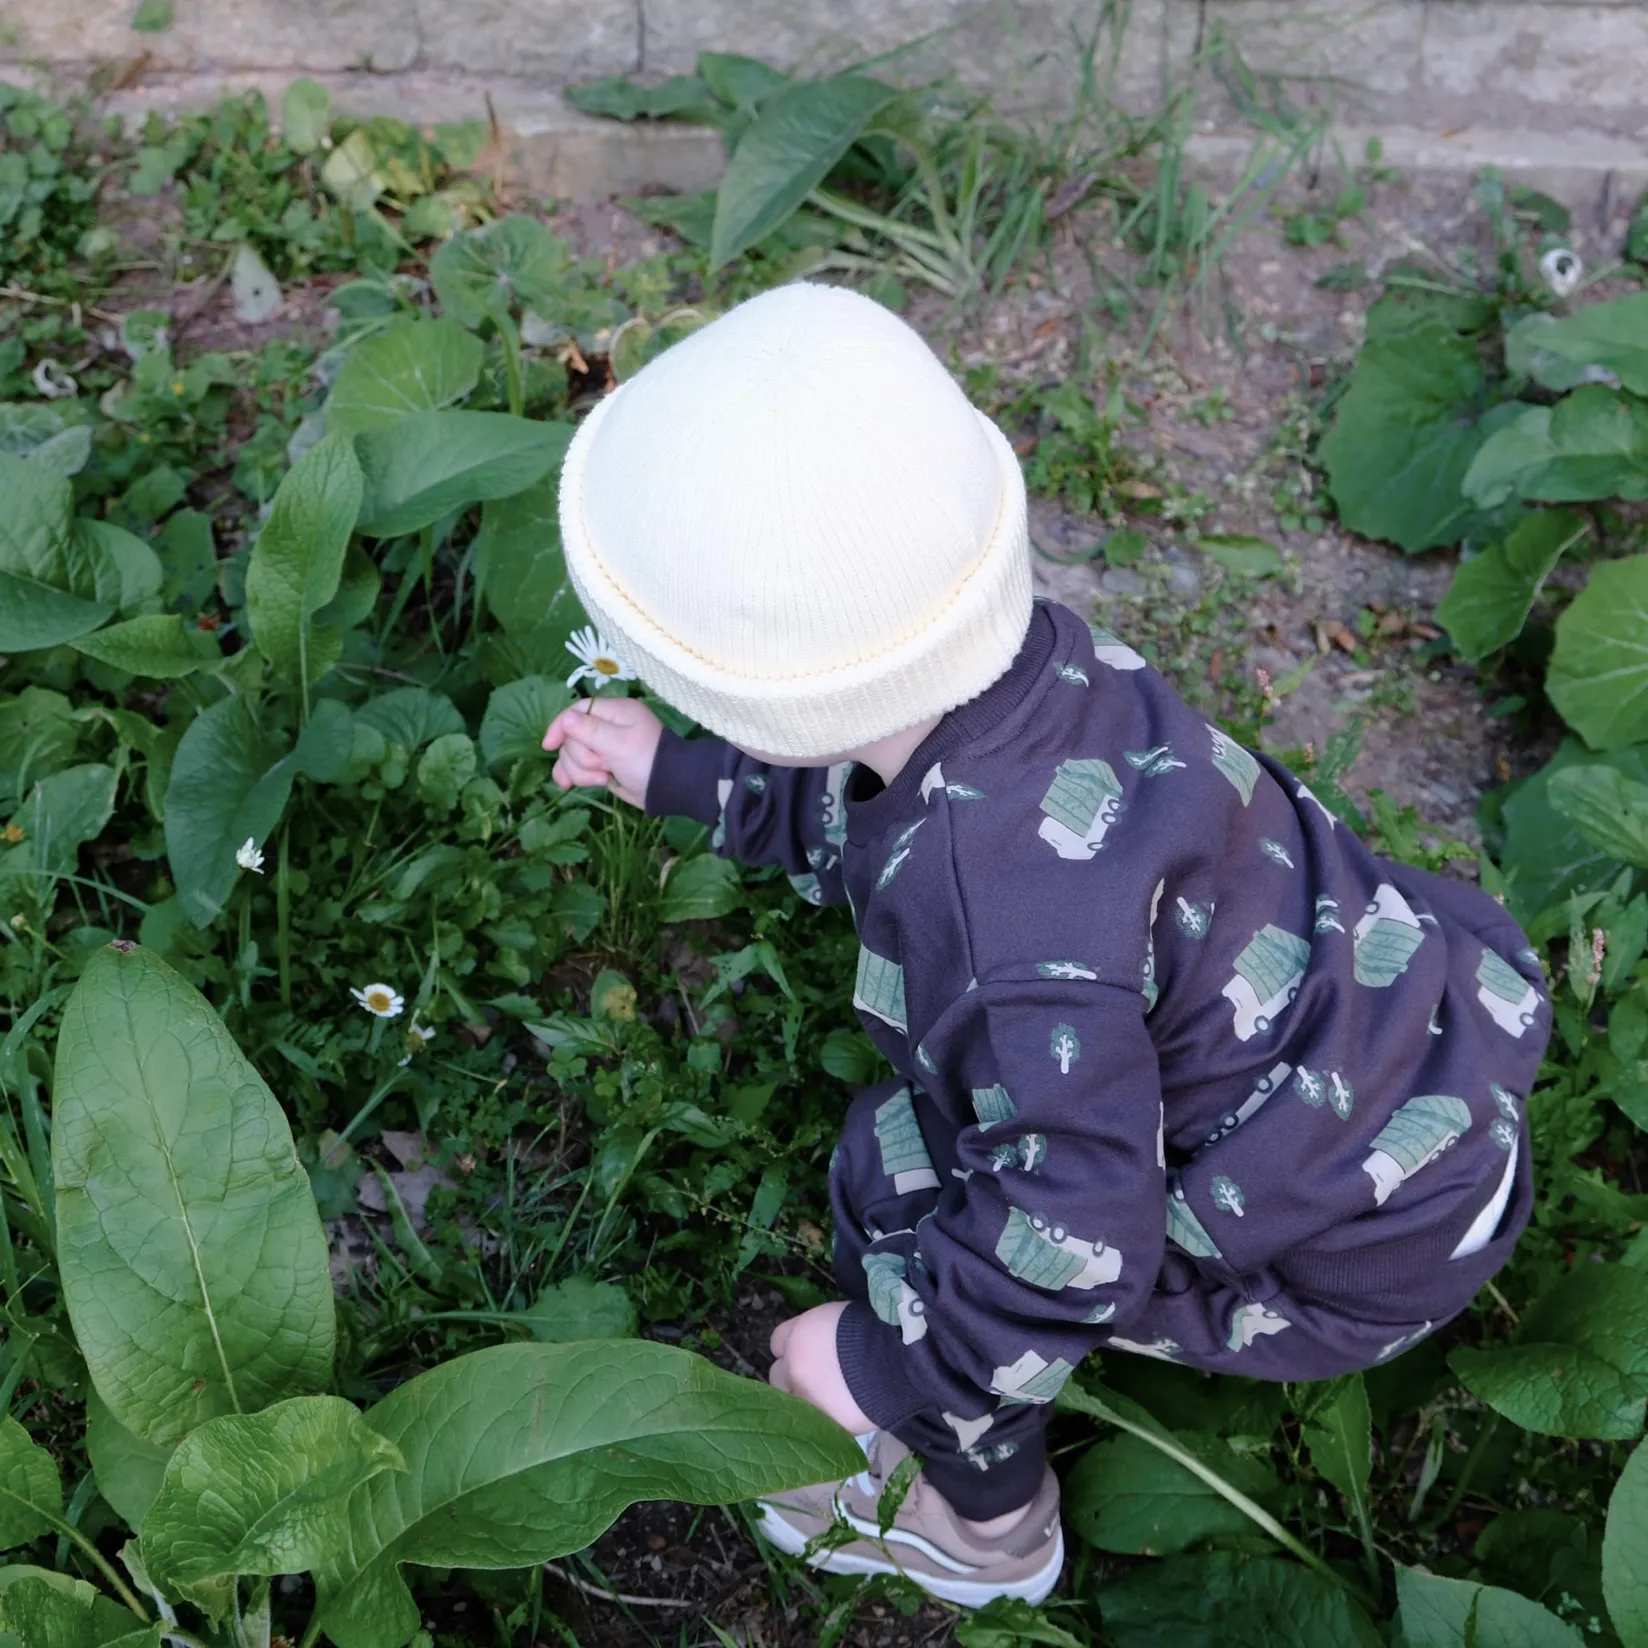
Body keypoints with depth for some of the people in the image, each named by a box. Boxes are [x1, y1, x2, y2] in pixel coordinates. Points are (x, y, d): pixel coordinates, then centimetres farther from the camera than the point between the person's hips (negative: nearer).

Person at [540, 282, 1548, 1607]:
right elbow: (845, 796, 9)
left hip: (1366, 1246, -8)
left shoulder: (1008, 927, -39)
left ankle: (986, 1529, 22)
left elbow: (1074, 1238, -29)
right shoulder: (1021, 651, -14)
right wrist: (677, 777, 13)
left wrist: (883, 1361, -13)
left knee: (898, 1172, -5)